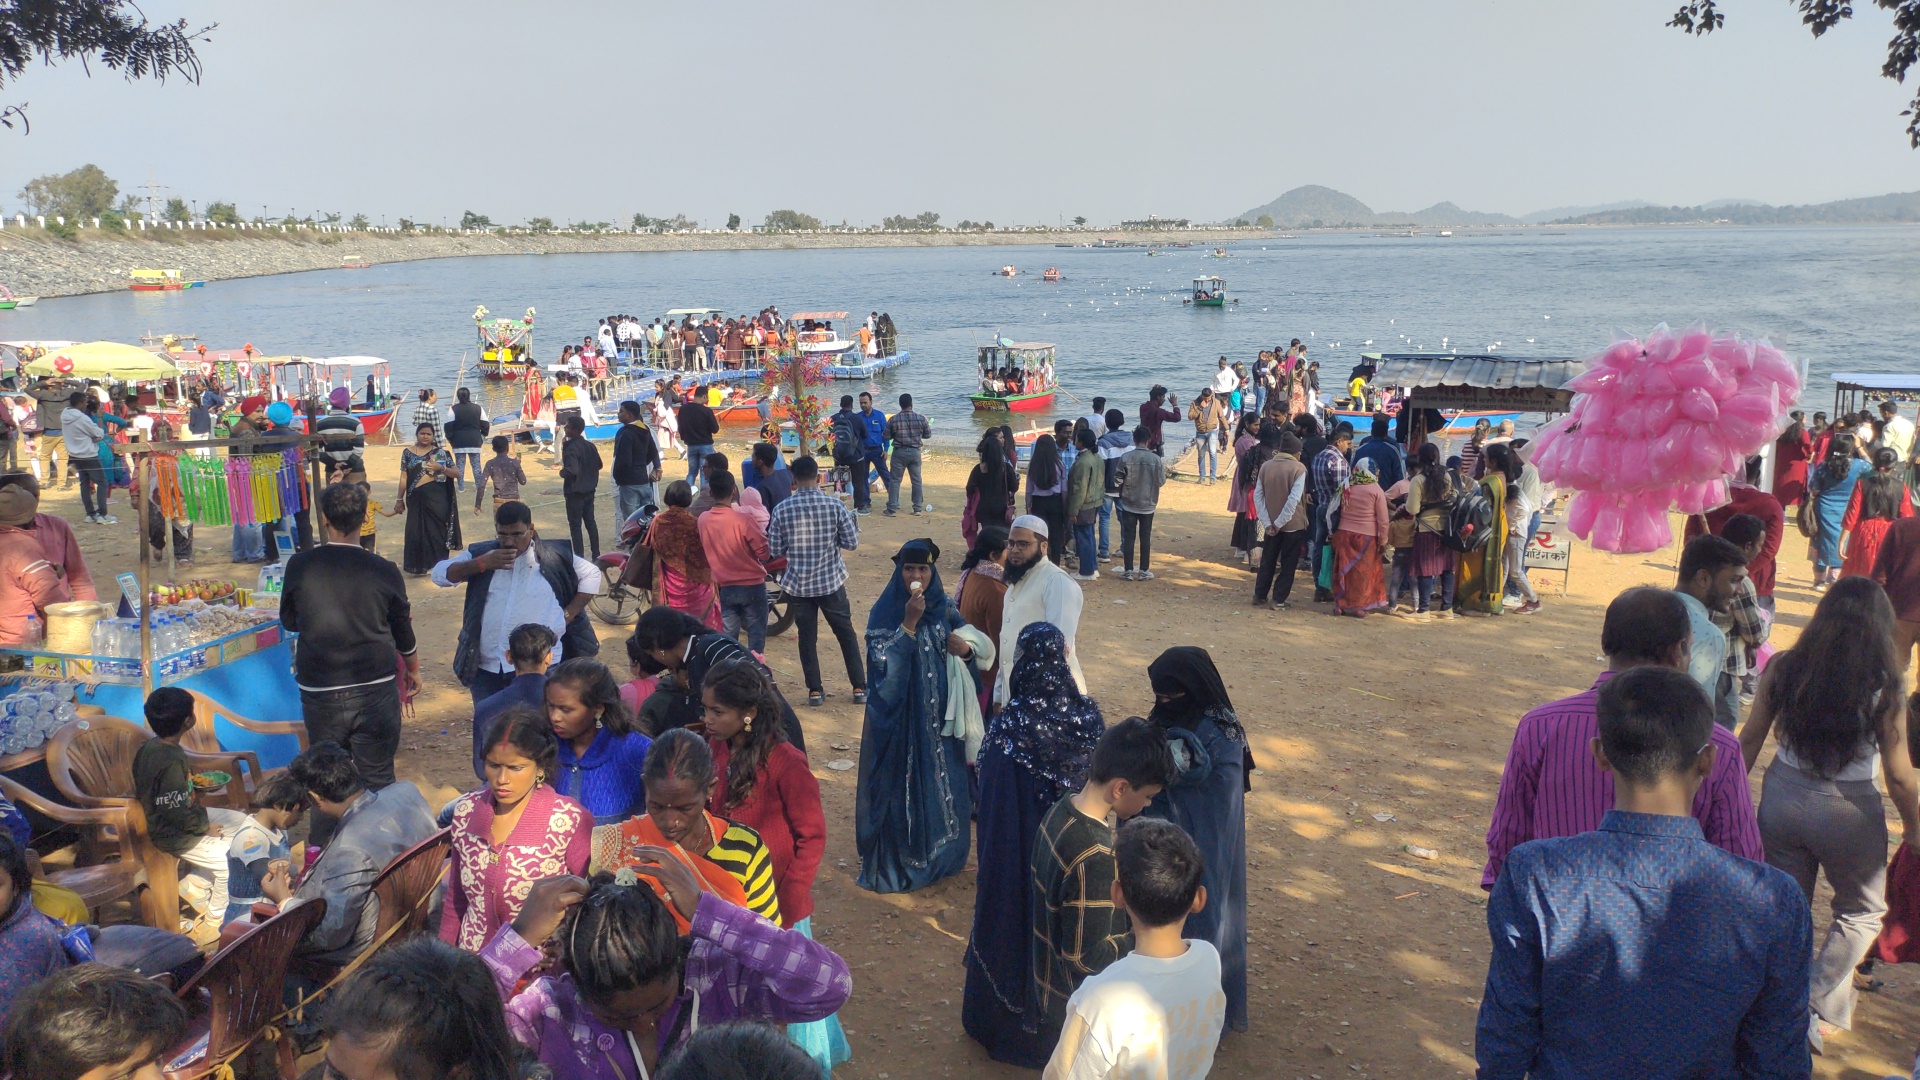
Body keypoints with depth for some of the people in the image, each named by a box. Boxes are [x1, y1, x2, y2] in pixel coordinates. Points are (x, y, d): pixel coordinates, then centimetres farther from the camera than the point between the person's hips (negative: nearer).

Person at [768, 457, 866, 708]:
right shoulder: (834, 505, -10)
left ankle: (815, 690, 15)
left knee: (807, 637, 12)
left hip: (797, 584, 0)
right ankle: (860, 687, 17)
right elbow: (851, 543, -5)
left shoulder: (782, 510, -8)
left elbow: (775, 551, -2)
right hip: (831, 581, 0)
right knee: (846, 633, 13)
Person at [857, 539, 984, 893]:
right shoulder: (885, 612, -9)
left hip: (939, 714, 4)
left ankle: (939, 854, 29)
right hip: (899, 714, -4)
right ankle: (895, 861, 16)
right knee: (901, 782, 2)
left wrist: (966, 647, -14)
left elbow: (984, 650, 9)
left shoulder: (944, 609, 3)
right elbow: (881, 660, -20)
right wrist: (909, 623, -26)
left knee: (942, 780, 11)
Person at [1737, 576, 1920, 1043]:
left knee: (1786, 905, 20)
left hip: (1783, 797, 3)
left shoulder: (1783, 668, -10)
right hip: (1847, 812, -3)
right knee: (1862, 910, 22)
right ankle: (1820, 1008, 16)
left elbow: (1749, 741, -2)